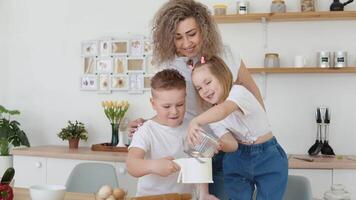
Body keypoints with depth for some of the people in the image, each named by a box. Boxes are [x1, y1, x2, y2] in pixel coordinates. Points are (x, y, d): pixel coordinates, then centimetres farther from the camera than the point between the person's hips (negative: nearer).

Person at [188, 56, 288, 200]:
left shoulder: (238, 92, -18)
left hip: (268, 157, -4)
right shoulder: (212, 116, -1)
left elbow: (224, 110, -43)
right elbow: (232, 144, -16)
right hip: (238, 159, 5)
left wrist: (196, 122, -59)